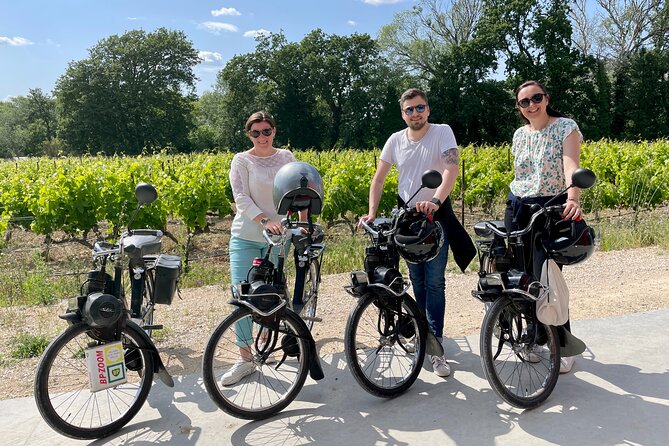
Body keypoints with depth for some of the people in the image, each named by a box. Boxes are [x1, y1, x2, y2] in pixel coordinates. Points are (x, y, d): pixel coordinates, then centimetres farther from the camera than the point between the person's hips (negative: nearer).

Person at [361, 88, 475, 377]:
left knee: (435, 283, -6)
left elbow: (452, 169, -24)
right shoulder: (396, 140, 2)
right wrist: (372, 212, -5)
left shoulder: (443, 133, -8)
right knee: (417, 281, 13)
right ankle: (424, 329, 32)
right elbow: (378, 179, 7)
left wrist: (435, 200, -40)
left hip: (436, 216, -3)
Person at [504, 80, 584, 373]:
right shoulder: (519, 134, 11)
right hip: (517, 209, 6)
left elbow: (571, 166, -20)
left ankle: (564, 347, 8)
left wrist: (573, 200, -37)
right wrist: (515, 204, 14)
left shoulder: (565, 127, -5)